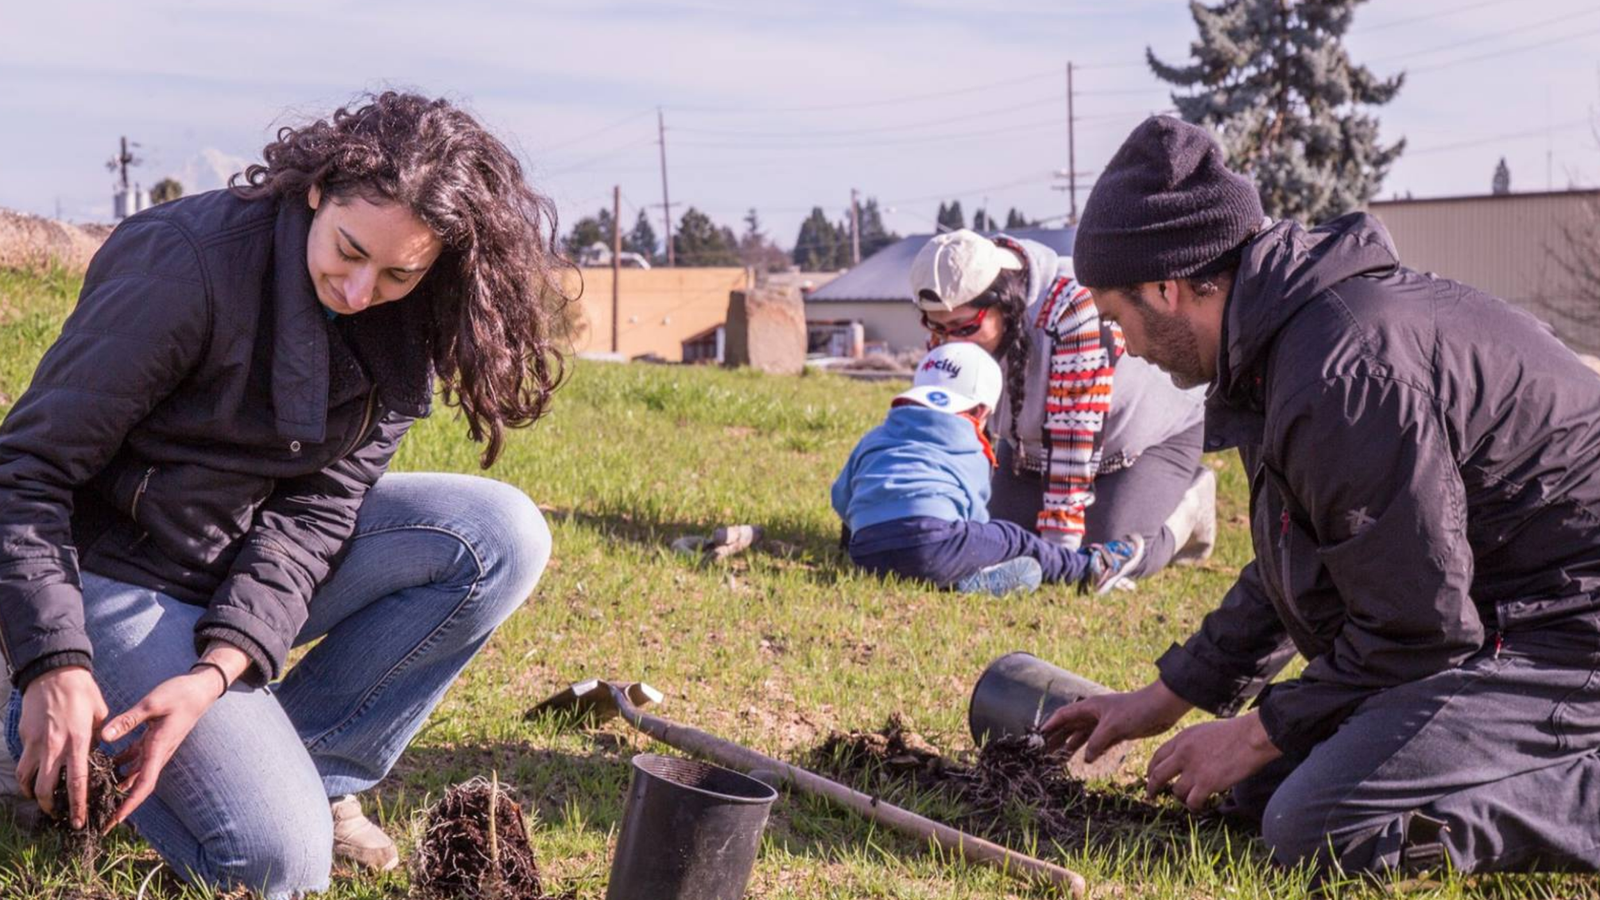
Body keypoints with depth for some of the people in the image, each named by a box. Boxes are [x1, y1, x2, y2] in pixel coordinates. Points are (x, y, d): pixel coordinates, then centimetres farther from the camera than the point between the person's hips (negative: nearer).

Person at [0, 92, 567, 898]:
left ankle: (310, 767, -4)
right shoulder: (189, 264, -25)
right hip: (116, 578, -6)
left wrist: (218, 669, -26)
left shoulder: (401, 323, -7)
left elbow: (318, 506, -12)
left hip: (257, 554, 6)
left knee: (502, 537, -15)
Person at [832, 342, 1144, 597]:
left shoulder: (874, 437, 31)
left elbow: (841, 499, 35)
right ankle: (1090, 566, 18)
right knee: (1016, 542, 13)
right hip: (929, 537, -4)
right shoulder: (969, 449, 20)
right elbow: (975, 515, 24)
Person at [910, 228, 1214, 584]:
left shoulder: (1074, 308, -38)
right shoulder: (953, 322, -17)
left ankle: (1191, 505, 7)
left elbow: (1074, 435, -37)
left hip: (1151, 432, -6)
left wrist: (1059, 544, -35)